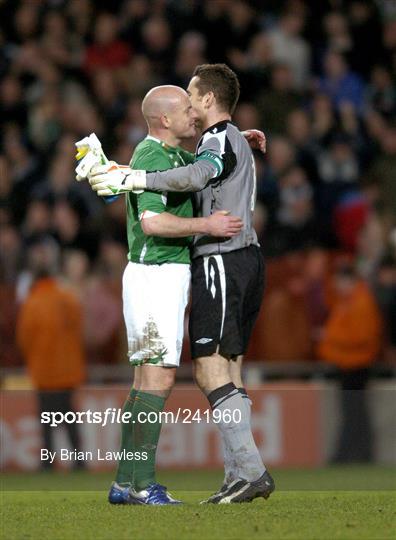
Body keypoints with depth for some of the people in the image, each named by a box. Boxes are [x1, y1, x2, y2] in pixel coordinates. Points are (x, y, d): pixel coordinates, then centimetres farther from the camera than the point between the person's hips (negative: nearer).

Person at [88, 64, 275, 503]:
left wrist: (129, 180, -28)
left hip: (221, 262, -10)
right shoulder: (234, 142, 23)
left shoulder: (223, 140, -10)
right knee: (226, 372, 8)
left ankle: (250, 470, -19)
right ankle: (238, 476, 4)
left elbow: (195, 176, -31)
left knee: (210, 370, -13)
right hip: (245, 258, 10)